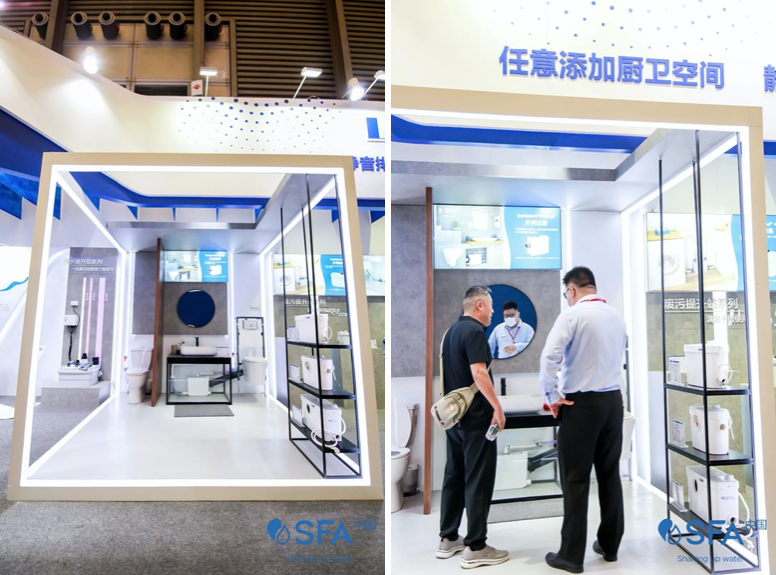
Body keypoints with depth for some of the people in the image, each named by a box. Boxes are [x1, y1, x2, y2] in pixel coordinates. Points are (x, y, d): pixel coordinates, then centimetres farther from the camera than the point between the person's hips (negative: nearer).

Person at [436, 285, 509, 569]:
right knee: (478, 480, -2)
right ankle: (475, 547, 4)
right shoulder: (474, 330, -15)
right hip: (475, 417, -9)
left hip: (454, 415, 9)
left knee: (454, 476, 13)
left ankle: (448, 539, 20)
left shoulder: (452, 330, 13)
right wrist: (497, 407, -17)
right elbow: (478, 373, -24)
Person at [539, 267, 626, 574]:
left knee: (576, 480, 1)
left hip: (581, 404, -6)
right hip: (613, 400, 7)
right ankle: (610, 545, 26)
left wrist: (553, 397, -11)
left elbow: (549, 357, -21)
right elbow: (617, 356, 16)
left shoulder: (572, 315, -12)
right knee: (610, 475, 15)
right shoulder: (617, 316, 9)